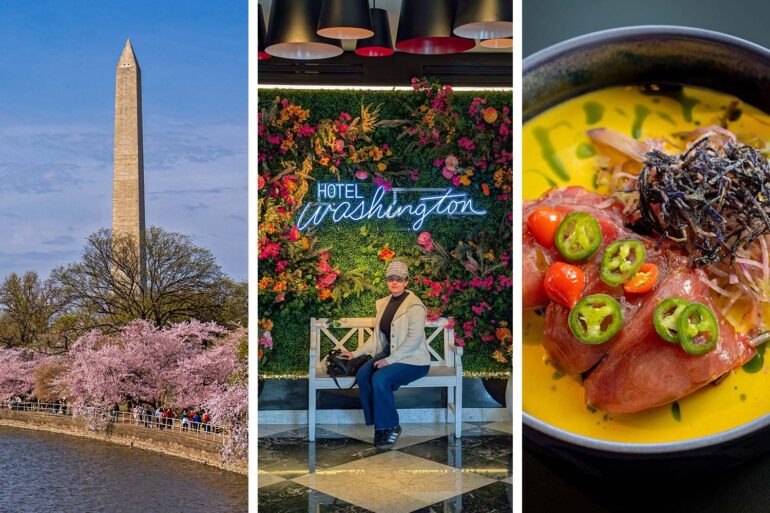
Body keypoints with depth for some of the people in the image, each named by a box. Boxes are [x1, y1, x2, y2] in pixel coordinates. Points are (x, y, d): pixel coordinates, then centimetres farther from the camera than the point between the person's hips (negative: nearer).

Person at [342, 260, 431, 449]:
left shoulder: (414, 305, -12)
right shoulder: (384, 303, 12)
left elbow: (414, 339, -20)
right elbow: (377, 337, 17)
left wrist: (389, 360, -24)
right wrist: (355, 353, 9)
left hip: (413, 360, -7)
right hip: (389, 353, 7)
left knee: (380, 378, -30)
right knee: (362, 375, -20)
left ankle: (391, 426, -11)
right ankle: (380, 424, -10)